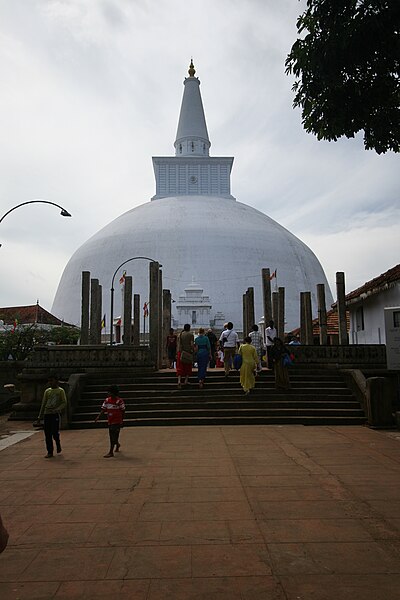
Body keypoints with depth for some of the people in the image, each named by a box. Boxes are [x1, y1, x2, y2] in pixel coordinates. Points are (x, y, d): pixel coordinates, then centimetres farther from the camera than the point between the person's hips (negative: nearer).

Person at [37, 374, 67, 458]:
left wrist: (57, 410, -23)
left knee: (55, 432, -10)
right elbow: (43, 404, 17)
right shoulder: (47, 391, 13)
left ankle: (58, 444, 21)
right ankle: (50, 452, 11)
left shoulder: (60, 391, 0)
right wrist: (39, 417, 14)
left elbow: (64, 403, -7)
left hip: (55, 414, -4)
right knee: (47, 435, 2)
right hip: (47, 414, 4)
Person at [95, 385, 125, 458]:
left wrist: (122, 420, -2)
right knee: (112, 436, 18)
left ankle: (111, 452, -5)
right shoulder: (107, 400, 3)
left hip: (117, 421, -6)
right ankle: (117, 444, 46)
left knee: (114, 436, -8)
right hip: (110, 421, 6)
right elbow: (103, 409, 4)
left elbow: (123, 411, -4)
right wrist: (98, 416, -10)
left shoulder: (119, 401, -11)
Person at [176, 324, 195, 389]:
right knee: (188, 367, 14)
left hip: (181, 352, 2)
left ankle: (179, 380, -15)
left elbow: (178, 344, 5)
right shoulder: (191, 335, -3)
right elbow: (192, 344, -10)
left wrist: (177, 353, 9)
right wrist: (193, 350, 5)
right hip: (188, 352, -2)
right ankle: (186, 380, 13)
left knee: (180, 367, 2)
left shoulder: (180, 334, 6)